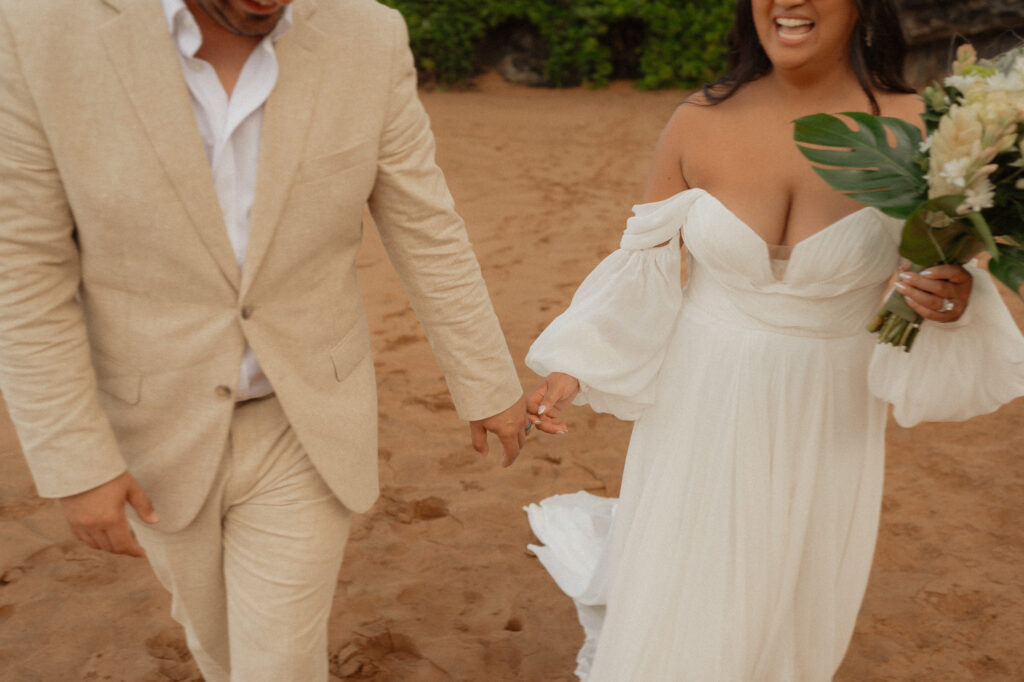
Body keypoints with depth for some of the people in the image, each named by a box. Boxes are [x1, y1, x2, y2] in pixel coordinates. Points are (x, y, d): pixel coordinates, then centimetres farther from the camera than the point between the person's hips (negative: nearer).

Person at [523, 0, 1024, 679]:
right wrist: (572, 371, -9)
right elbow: (644, 266, 0)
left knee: (788, 619, 21)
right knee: (671, 622, 12)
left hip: (823, 424, 1)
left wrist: (955, 301, -25)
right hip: (702, 412, 0)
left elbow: (944, 277, -1)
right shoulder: (699, 122, -8)